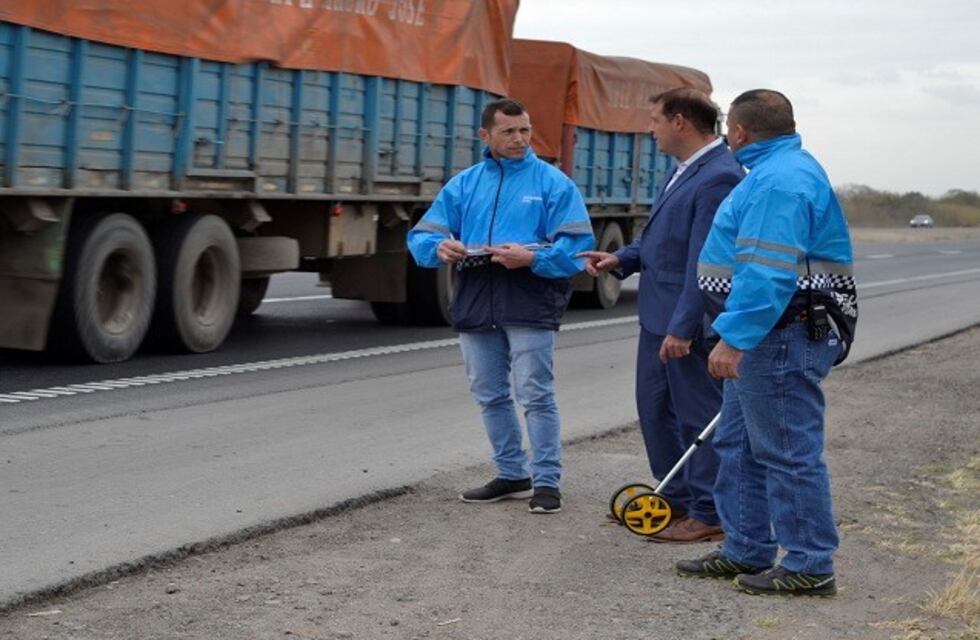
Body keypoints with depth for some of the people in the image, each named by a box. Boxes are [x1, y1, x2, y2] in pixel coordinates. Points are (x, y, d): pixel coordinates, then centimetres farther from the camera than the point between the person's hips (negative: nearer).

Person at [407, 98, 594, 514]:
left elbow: (577, 245, -8)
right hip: (475, 304, 5)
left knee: (535, 395, -6)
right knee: (489, 396, 13)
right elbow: (420, 237, 10)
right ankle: (512, 475, 25)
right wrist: (439, 248, -13)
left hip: (529, 304, -5)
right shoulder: (463, 184, 13)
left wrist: (532, 258, -23)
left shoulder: (553, 182, 0)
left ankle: (547, 481, 2)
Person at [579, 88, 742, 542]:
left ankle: (708, 515, 13)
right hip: (658, 316, 10)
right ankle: (677, 499, 31)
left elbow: (706, 261, -23)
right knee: (655, 408, 17)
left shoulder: (718, 177, -21)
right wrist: (622, 259, 6)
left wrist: (683, 328, -24)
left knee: (699, 416, 2)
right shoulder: (685, 170, 11)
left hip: (688, 322, -10)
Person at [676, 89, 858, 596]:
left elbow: (768, 273, -27)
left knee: (788, 452, -5)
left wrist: (733, 338, -27)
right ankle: (746, 551, 25)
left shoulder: (779, 180, -18)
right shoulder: (783, 170, 18)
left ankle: (809, 567, 2)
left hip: (779, 338, -11)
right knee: (739, 445, 16)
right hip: (764, 339, 11)